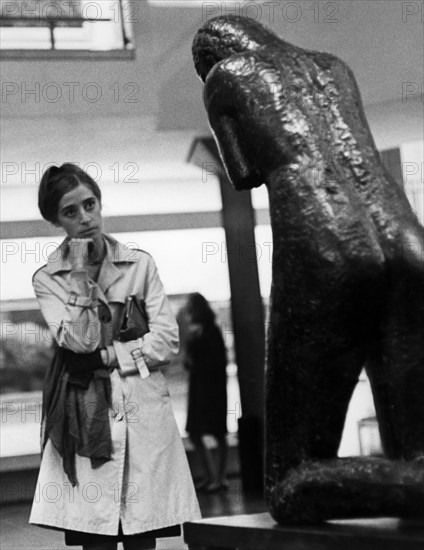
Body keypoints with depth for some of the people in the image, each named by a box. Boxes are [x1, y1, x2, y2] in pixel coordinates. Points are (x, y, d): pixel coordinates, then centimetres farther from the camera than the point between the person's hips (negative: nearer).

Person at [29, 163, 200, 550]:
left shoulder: (139, 264, 7)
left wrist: (109, 356, -6)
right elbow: (79, 342, -10)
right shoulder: (48, 279, 5)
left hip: (144, 413, 1)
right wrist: (81, 277, -10)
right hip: (86, 418, -1)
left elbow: (167, 341, 1)